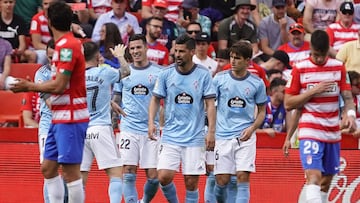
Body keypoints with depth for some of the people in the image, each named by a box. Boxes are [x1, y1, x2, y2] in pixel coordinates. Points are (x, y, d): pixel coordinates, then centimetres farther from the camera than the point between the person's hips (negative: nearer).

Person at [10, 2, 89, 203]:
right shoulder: (65, 44, 12)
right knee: (48, 168, 12)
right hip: (60, 118, 10)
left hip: (70, 118, -10)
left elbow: (59, 86, -19)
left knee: (70, 171, -8)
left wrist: (29, 86, -7)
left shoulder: (67, 46, -16)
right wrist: (30, 86, 13)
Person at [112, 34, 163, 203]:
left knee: (153, 176, -2)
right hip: (128, 130, 1)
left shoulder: (159, 72, 4)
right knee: (128, 174, -9)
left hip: (151, 130, -1)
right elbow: (115, 100, 16)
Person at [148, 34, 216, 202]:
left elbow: (210, 104, -1)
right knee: (164, 176, -11)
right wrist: (151, 122, -6)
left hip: (195, 137, -1)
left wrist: (211, 131, -9)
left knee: (191, 182, -1)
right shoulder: (166, 74, 1)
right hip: (170, 136, 1)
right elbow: (155, 99, 9)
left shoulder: (203, 74, -2)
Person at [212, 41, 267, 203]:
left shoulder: (257, 83, 2)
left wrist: (252, 128, -8)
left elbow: (262, 111, 11)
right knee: (222, 180, 0)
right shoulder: (220, 79, 1)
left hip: (245, 137, -1)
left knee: (243, 176, -11)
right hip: (223, 135, 1)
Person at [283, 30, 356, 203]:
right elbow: (288, 104, -3)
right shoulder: (300, 69, -3)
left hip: (333, 133, 4)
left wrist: (350, 114, -16)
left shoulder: (338, 67, 6)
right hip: (310, 131, -4)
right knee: (313, 176, -20)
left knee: (326, 181, 9)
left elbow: (348, 97, 6)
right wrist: (313, 91, -14)